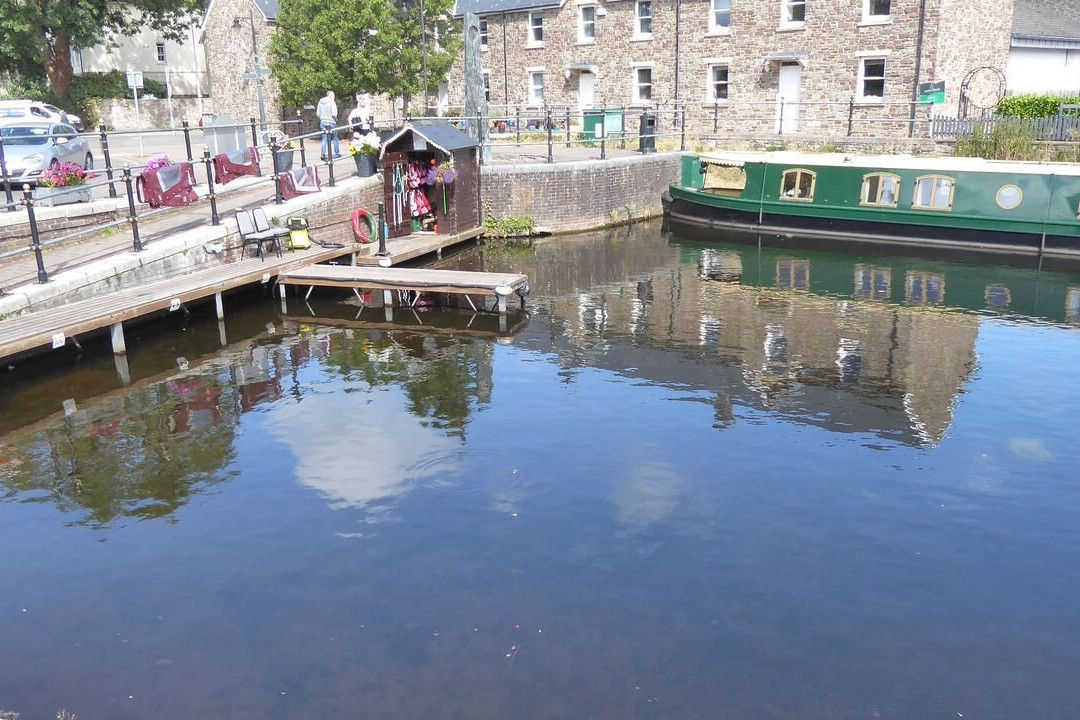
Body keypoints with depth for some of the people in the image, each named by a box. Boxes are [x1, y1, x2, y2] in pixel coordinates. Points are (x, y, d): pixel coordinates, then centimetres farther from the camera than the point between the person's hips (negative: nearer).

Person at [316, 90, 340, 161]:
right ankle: (337, 153, 15)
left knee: (324, 139, 5)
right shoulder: (332, 102, -10)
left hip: (323, 122, 4)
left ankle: (323, 154, -3)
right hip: (331, 122, -4)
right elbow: (334, 114, -16)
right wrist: (336, 119, 2)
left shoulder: (320, 102, 6)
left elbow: (318, 113, 7)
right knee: (335, 138, 10)